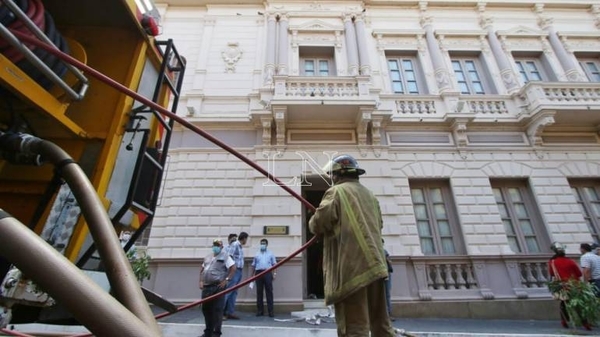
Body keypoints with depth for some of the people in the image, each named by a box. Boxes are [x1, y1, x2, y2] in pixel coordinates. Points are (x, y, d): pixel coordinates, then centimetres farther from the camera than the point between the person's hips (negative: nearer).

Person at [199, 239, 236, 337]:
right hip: (206, 287, 7)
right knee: (206, 309, 13)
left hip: (218, 287, -6)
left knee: (217, 310, -2)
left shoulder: (225, 256, -3)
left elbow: (233, 268, -10)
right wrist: (201, 281, 11)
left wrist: (226, 280, -15)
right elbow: (202, 270, 24)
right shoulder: (207, 257, 17)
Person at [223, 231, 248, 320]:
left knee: (234, 292, 9)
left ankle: (230, 312, 14)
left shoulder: (240, 246, 17)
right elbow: (229, 256, -16)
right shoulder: (234, 244, -9)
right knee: (228, 291, -8)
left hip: (239, 271, 9)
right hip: (234, 270, -9)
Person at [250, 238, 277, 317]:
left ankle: (270, 311, -3)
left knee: (269, 292, -5)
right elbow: (253, 265, 16)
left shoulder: (270, 254, 14)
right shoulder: (257, 254, 18)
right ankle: (260, 310, 10)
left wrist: (274, 273, -2)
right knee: (259, 292, 3)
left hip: (267, 273, -2)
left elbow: (274, 264, 9)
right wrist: (252, 275, 9)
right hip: (258, 273, 2)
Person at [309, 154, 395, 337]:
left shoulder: (336, 191, -3)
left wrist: (313, 222, 8)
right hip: (374, 264, 8)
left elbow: (318, 224, -13)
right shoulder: (370, 195, 19)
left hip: (351, 266, -8)